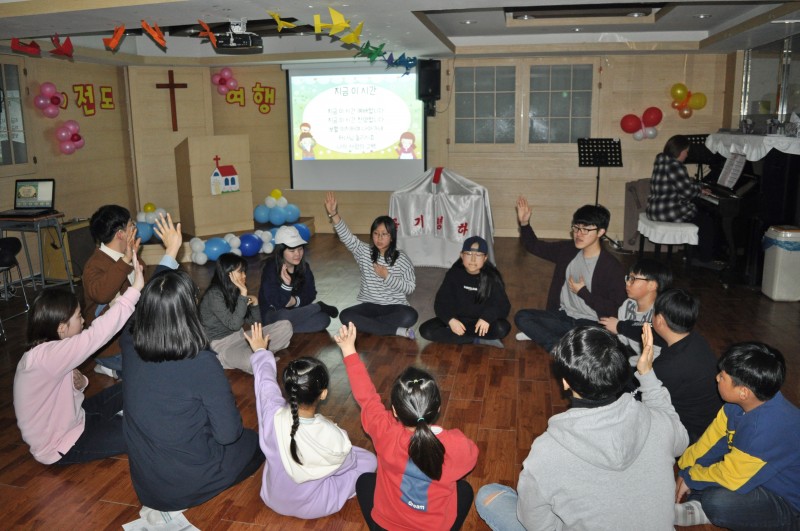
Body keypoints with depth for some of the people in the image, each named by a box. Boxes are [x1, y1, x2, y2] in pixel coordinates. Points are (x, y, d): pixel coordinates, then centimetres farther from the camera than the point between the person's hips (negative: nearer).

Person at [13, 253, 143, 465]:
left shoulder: (49, 353, -1)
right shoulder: (45, 357, -32)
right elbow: (96, 334, -42)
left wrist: (78, 384, -13)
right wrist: (134, 289, -45)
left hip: (69, 420, 9)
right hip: (62, 446, -9)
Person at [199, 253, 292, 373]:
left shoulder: (235, 291, 6)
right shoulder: (214, 295, -18)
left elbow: (256, 321, 11)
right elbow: (234, 325, -25)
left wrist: (254, 303, -9)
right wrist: (243, 294, -26)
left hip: (239, 336, 8)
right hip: (221, 343, -8)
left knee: (285, 326, -5)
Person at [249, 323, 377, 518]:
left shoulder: (272, 415, -30)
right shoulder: (333, 437, -36)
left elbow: (265, 377, -8)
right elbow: (346, 464, -13)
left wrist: (260, 351, 11)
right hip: (314, 507, -4)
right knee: (369, 460, 10)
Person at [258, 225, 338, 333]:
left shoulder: (304, 266, -4)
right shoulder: (270, 269, -20)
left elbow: (310, 294, 1)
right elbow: (277, 304, -24)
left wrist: (295, 301, -18)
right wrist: (286, 284, -40)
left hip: (295, 311, 3)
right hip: (272, 315, -3)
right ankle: (319, 306, -16)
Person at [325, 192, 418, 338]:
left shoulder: (401, 258, -4)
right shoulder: (364, 252, 2)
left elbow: (410, 288, -6)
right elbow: (347, 237, -13)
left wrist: (387, 277, -16)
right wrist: (334, 214, -26)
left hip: (394, 307, -3)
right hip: (370, 306, 3)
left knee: (410, 316, -35)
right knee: (345, 316, -27)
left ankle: (366, 324, -21)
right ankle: (398, 331, -26)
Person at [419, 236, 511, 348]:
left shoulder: (491, 277, -9)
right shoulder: (454, 274, -7)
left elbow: (502, 305, -12)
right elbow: (441, 302, -8)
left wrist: (487, 317, -33)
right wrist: (450, 319, -28)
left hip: (481, 321, -2)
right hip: (457, 319, 2)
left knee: (502, 328, -33)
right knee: (426, 330, -24)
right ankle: (478, 340, -21)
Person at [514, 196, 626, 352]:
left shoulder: (612, 267, -13)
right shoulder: (567, 250, 2)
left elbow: (615, 309, -15)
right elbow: (534, 246, 11)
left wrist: (582, 292, -16)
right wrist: (524, 223, -6)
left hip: (591, 324, -5)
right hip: (563, 316, 5)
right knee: (522, 317, -16)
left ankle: (540, 334, -15)